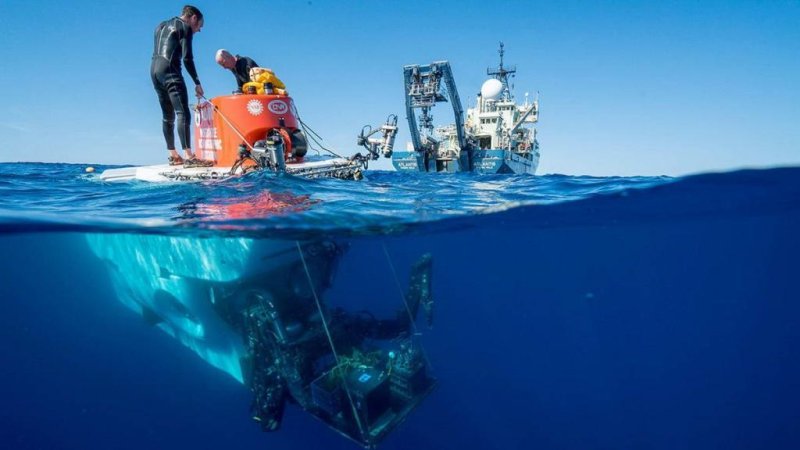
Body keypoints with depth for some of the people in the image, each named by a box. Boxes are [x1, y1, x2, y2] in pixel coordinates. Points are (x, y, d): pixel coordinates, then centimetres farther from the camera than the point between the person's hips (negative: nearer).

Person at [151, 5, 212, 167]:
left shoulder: (161, 26, 26)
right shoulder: (185, 27, 2)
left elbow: (157, 52, 23)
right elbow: (187, 58, -8)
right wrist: (197, 83, -5)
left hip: (154, 70, 9)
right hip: (169, 70, -9)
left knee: (168, 116, 12)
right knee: (183, 113, -17)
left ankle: (173, 156, 14)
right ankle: (188, 157, -28)